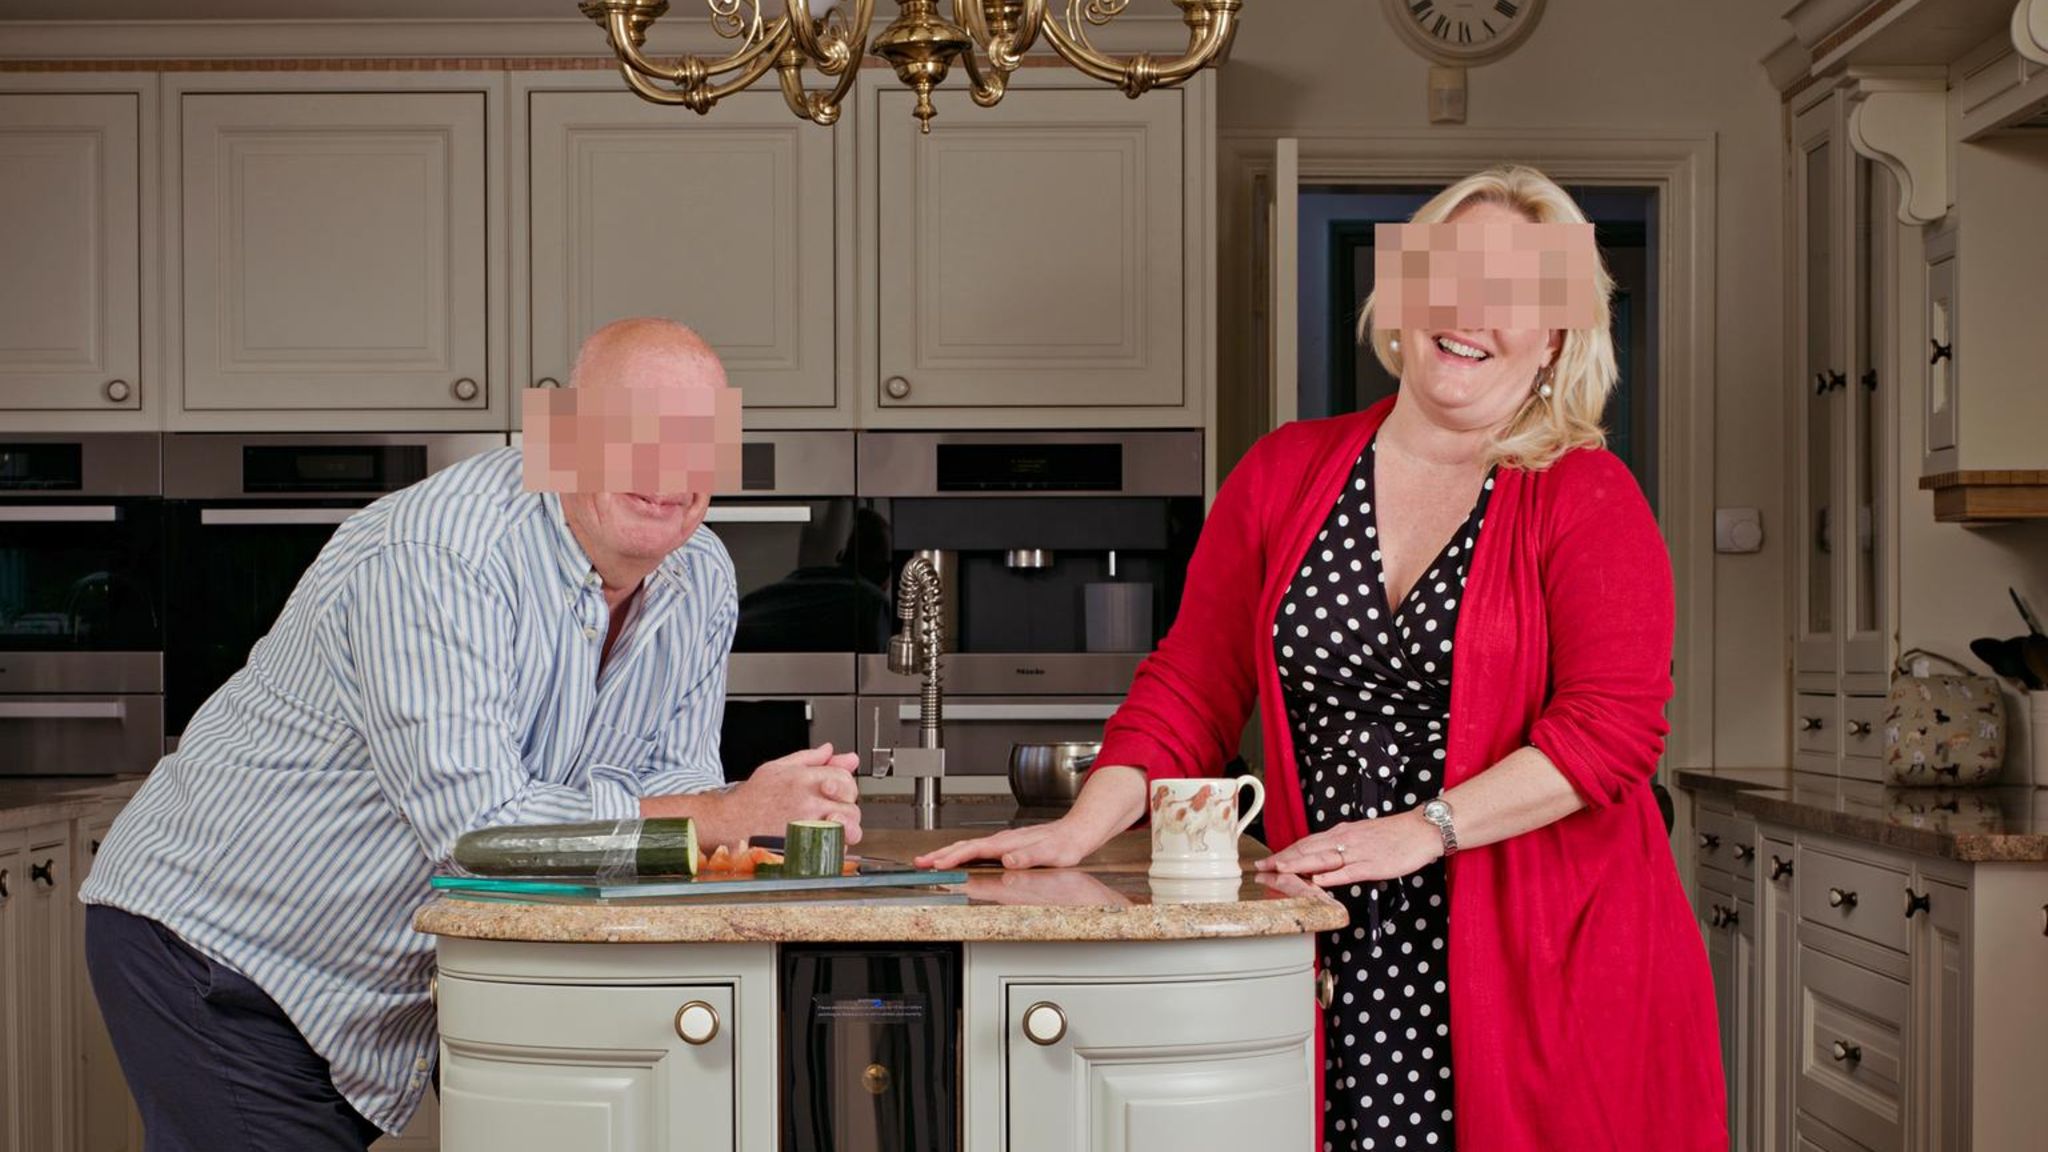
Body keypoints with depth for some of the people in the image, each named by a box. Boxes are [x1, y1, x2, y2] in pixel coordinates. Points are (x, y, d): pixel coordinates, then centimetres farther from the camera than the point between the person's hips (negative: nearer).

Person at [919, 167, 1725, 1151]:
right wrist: (1080, 829, -2)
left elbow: (1613, 725, -10)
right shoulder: (1284, 473, 9)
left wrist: (1420, 830, -18)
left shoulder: (1587, 498, -1)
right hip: (1342, 956, 2)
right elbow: (1192, 684, 10)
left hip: (1549, 957, -2)